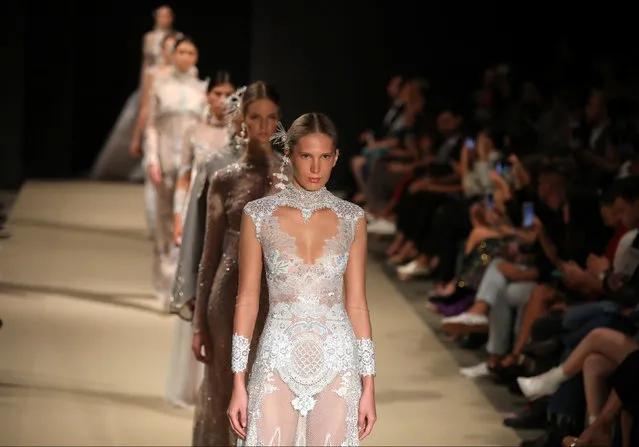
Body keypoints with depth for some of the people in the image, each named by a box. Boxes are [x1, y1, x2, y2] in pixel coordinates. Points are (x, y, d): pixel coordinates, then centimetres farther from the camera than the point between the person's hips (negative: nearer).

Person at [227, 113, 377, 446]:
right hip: (278, 360, -1)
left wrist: (369, 384, 2)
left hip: (337, 363, 1)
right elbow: (247, 300, 1)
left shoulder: (351, 218, 3)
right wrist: (238, 383, -3)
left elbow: (356, 303, 6)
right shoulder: (258, 215, -1)